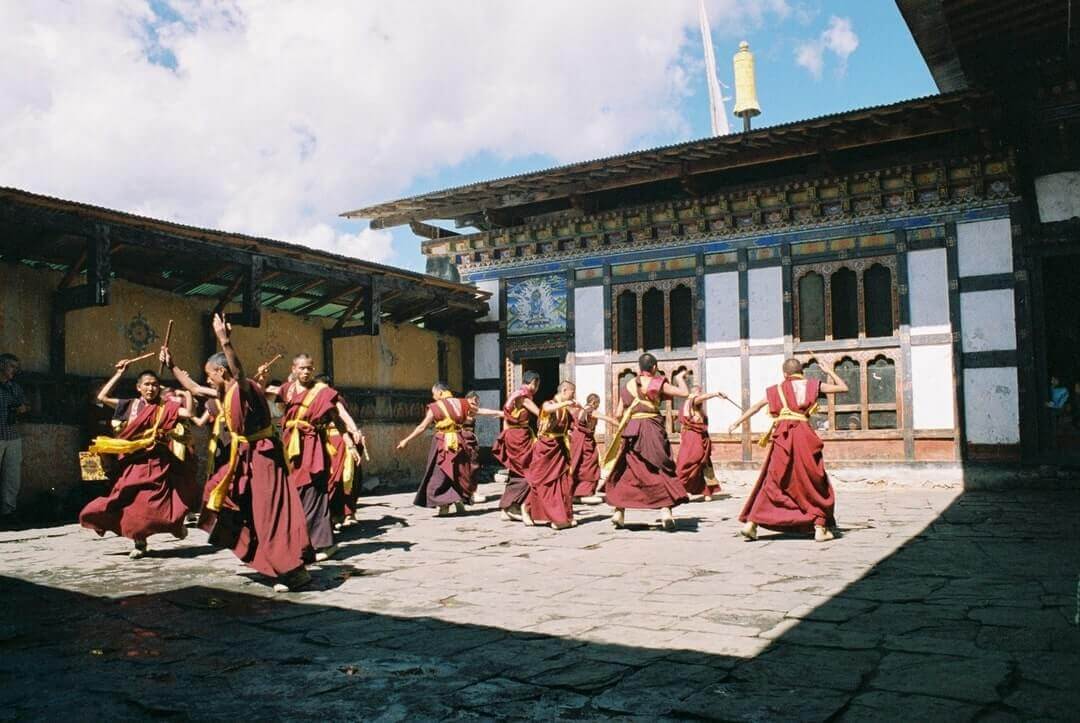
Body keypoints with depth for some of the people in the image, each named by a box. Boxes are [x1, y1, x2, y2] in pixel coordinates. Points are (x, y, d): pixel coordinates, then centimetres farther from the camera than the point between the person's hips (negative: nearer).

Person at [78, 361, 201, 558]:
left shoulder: (166, 407, 0)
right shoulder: (130, 405, 9)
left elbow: (188, 413, -14)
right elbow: (102, 397, 8)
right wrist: (119, 373, 8)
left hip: (158, 464, -3)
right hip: (134, 463, 3)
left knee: (151, 503, -8)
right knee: (132, 501, 3)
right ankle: (139, 543, 17)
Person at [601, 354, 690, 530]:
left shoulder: (628, 385, 10)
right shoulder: (658, 383, -1)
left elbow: (618, 413, 8)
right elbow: (684, 392, -5)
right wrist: (680, 378, 14)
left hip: (630, 431, 3)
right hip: (652, 430, -3)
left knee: (625, 470, 14)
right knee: (662, 470, 4)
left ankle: (618, 512, 10)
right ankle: (666, 511, -8)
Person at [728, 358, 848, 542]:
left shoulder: (777, 389, 14)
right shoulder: (812, 385, 8)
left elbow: (756, 407, 16)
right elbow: (843, 388, 10)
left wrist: (737, 422, 22)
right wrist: (830, 372, 23)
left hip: (781, 437, 2)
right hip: (803, 434, -2)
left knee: (771, 481, 9)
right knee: (815, 483, 9)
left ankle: (751, 522, 2)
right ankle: (820, 528, 7)